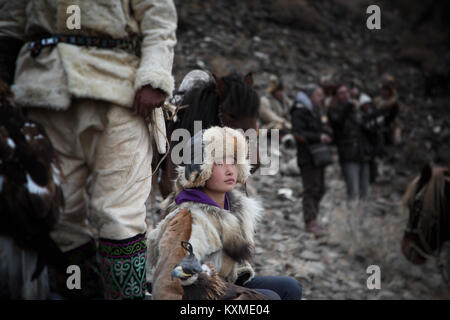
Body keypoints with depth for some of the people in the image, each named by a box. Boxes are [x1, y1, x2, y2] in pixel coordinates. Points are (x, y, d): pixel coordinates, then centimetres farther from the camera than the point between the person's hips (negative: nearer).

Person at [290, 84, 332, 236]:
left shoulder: (316, 111, 19)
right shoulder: (299, 112, -11)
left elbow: (322, 129, 29)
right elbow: (298, 133, -21)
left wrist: (326, 134, 7)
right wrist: (319, 137, -25)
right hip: (308, 157, -10)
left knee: (319, 189, 12)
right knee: (311, 189, -10)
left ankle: (313, 221, 20)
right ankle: (310, 222, -8)